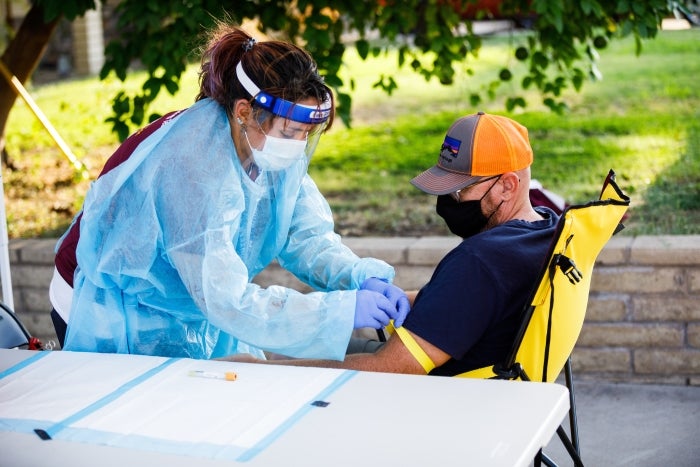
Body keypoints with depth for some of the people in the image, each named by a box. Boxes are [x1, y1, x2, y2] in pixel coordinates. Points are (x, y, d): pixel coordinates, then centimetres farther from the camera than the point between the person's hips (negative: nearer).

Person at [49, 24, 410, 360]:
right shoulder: (195, 169, -35)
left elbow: (306, 235, -9)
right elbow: (227, 299, -37)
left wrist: (363, 278, -28)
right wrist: (341, 308, -37)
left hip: (189, 310, 7)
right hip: (117, 321, -7)